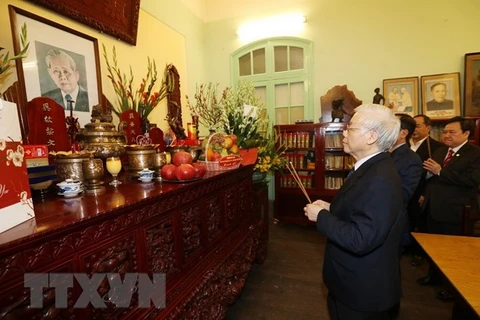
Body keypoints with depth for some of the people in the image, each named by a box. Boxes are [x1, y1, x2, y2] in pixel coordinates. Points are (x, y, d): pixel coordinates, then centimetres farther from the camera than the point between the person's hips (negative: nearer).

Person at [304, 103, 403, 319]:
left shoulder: (379, 179, -31)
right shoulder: (371, 168, 1)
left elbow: (360, 240, -33)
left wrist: (321, 217, -22)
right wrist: (331, 208, -1)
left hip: (364, 288, -8)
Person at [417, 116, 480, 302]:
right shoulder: (440, 151, 10)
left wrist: (440, 171, -24)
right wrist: (428, 170, -12)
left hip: (455, 211, -6)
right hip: (433, 208, 7)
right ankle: (434, 276, 41)